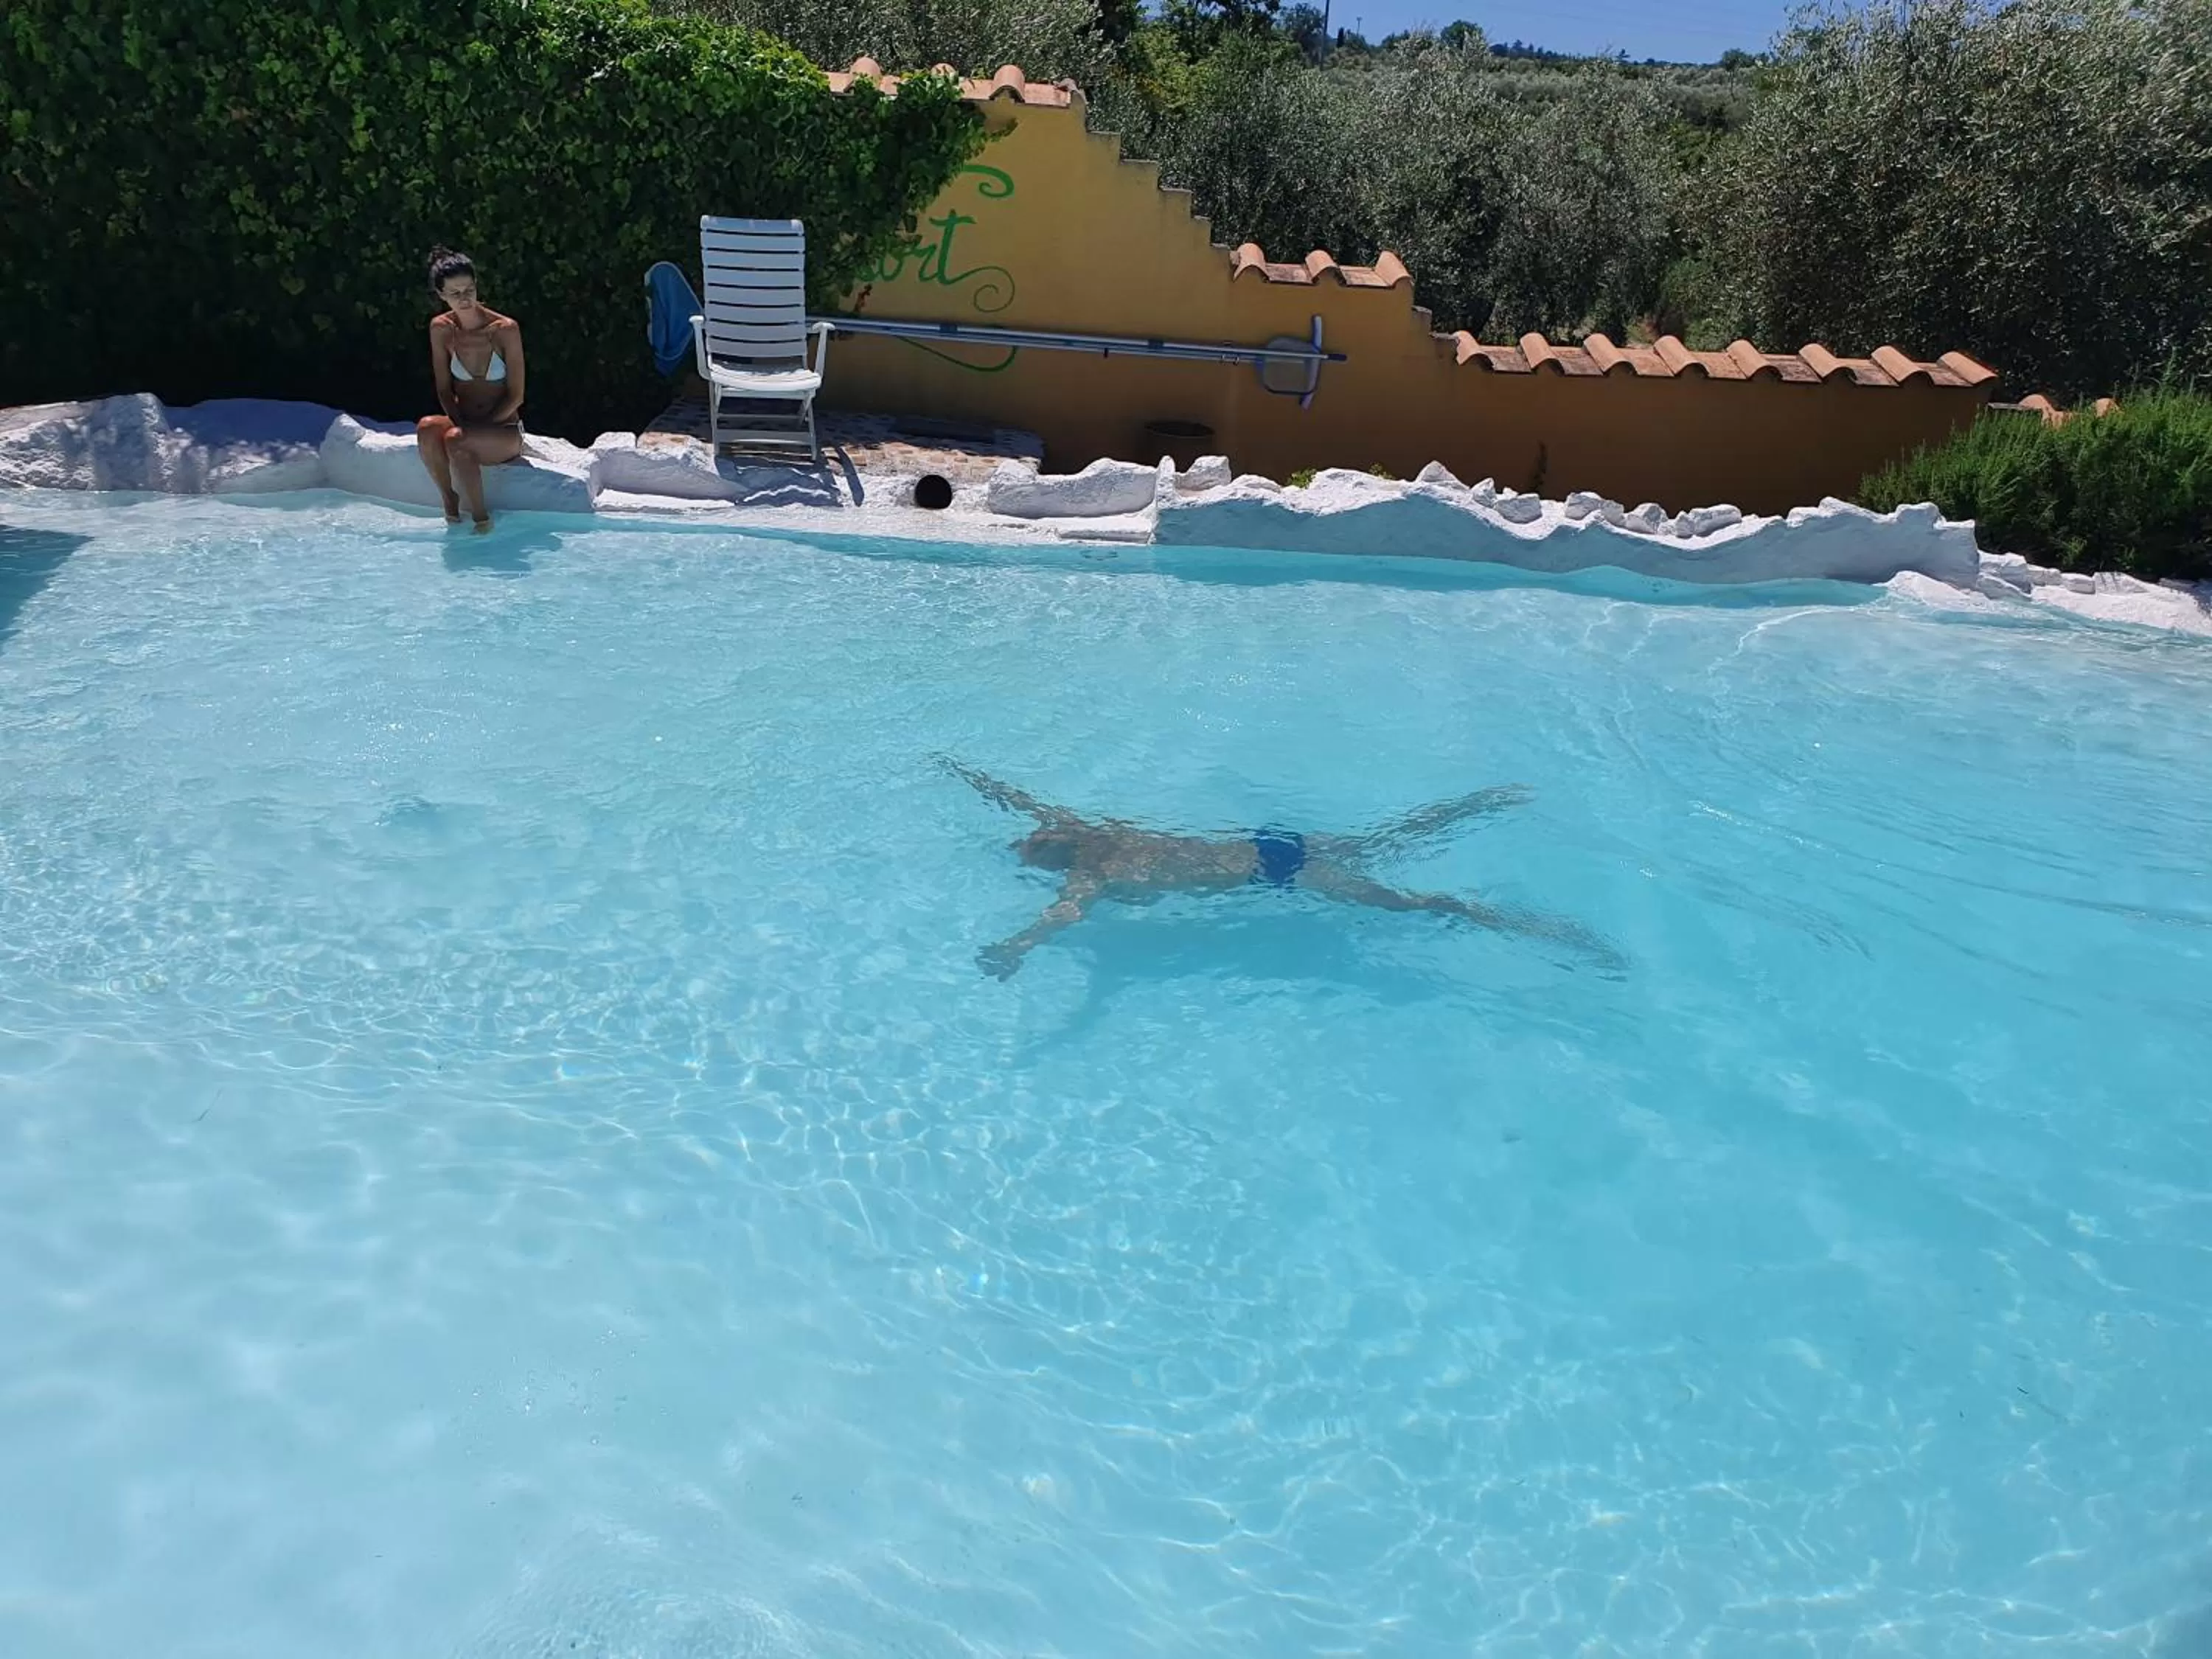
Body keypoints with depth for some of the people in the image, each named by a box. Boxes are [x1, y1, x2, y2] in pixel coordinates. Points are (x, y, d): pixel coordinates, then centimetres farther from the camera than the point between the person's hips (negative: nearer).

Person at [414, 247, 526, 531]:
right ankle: (449, 499, -13)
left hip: (504, 433, -3)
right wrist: (461, 423, -15)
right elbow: (444, 390, 3)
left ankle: (480, 516, -16)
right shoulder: (441, 329, -1)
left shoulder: (506, 329, -12)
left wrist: (479, 426, -15)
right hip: (465, 425, 3)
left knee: (455, 441, -35)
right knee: (427, 428, -31)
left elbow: (516, 396, -9)